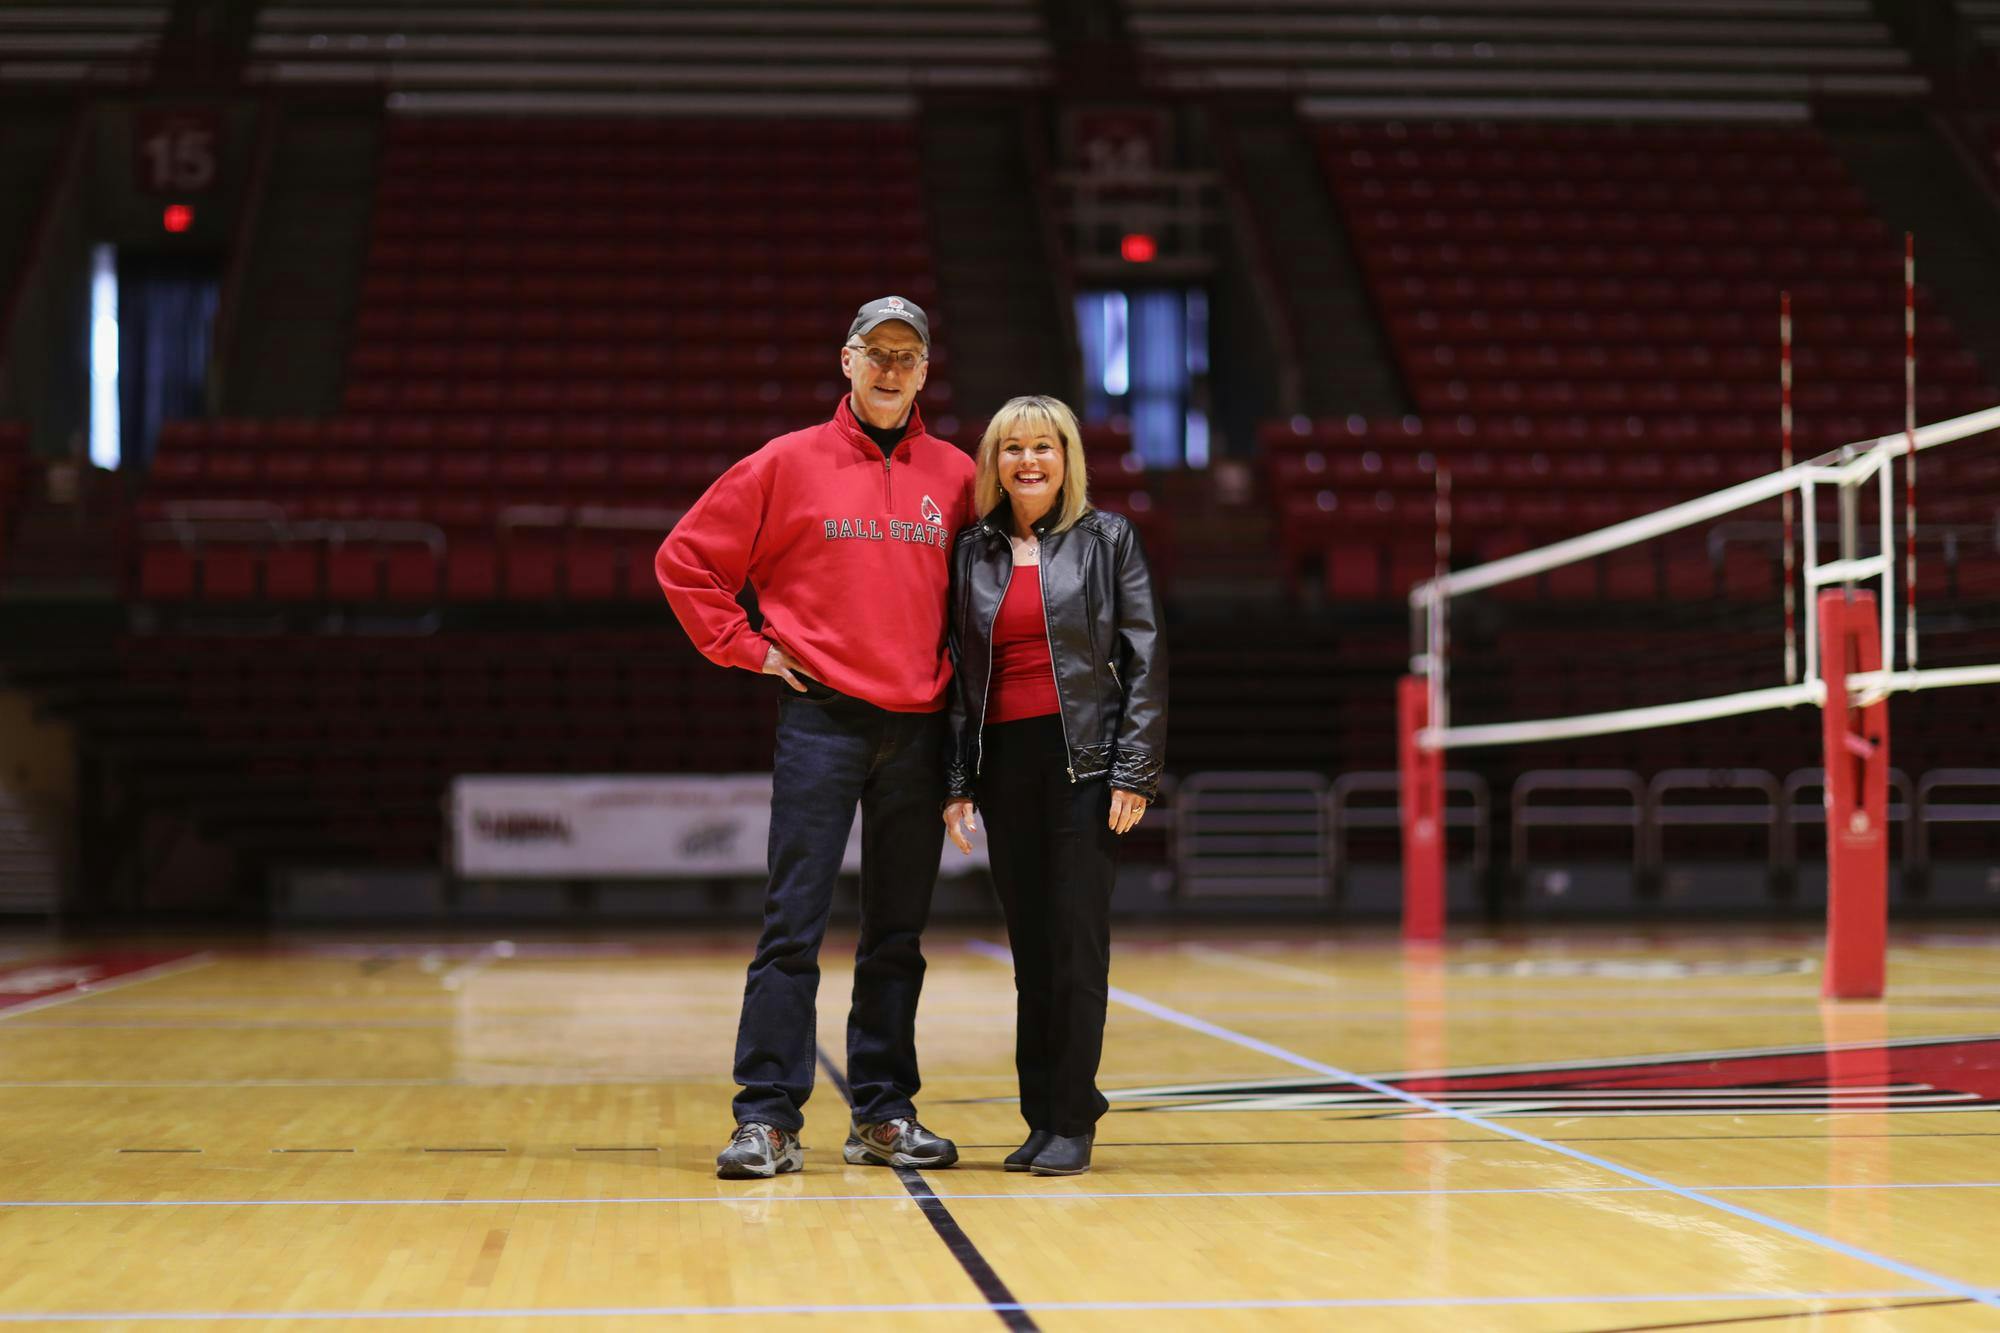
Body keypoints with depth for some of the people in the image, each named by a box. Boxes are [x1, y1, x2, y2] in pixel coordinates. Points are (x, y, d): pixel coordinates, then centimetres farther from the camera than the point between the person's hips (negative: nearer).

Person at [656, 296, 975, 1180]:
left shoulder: (955, 476, 8)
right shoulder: (790, 463, 0)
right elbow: (685, 559, 3)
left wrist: (955, 663, 9)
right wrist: (748, 648, -1)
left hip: (919, 728, 3)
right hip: (821, 717, -3)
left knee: (897, 934, 8)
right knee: (793, 925, -6)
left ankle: (883, 1114, 16)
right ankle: (768, 1119, -4)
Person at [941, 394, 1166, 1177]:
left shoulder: (1107, 539, 3)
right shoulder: (973, 552, 11)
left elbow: (1144, 659, -1)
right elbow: (959, 671, 12)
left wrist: (1135, 771, -8)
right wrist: (957, 780, 6)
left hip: (1083, 760, -3)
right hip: (1004, 762, 3)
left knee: (1077, 943, -5)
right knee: (1030, 945, 6)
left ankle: (1072, 1123, 0)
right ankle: (1041, 1117, 12)